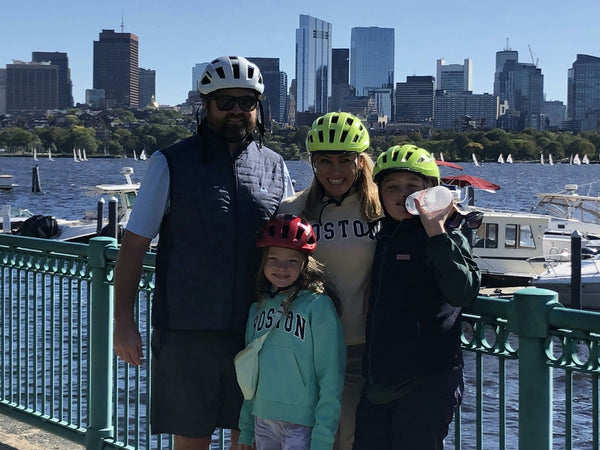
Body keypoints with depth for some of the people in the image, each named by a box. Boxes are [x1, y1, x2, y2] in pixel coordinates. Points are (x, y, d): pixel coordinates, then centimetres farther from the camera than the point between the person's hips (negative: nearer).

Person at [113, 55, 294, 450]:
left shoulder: (276, 168, 8)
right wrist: (124, 321, -6)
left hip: (256, 331, 3)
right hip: (187, 332, -2)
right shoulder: (172, 164, 0)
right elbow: (134, 245, 0)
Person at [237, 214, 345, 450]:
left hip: (301, 424, -5)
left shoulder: (318, 306, -8)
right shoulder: (258, 308, 10)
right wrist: (246, 428, 12)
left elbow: (331, 377, -10)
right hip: (262, 420, 5)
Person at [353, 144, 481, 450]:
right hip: (376, 384, 6)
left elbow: (463, 292, -24)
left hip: (425, 384, -6)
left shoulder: (447, 239, -5)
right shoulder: (380, 238, 14)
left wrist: (436, 231, -24)